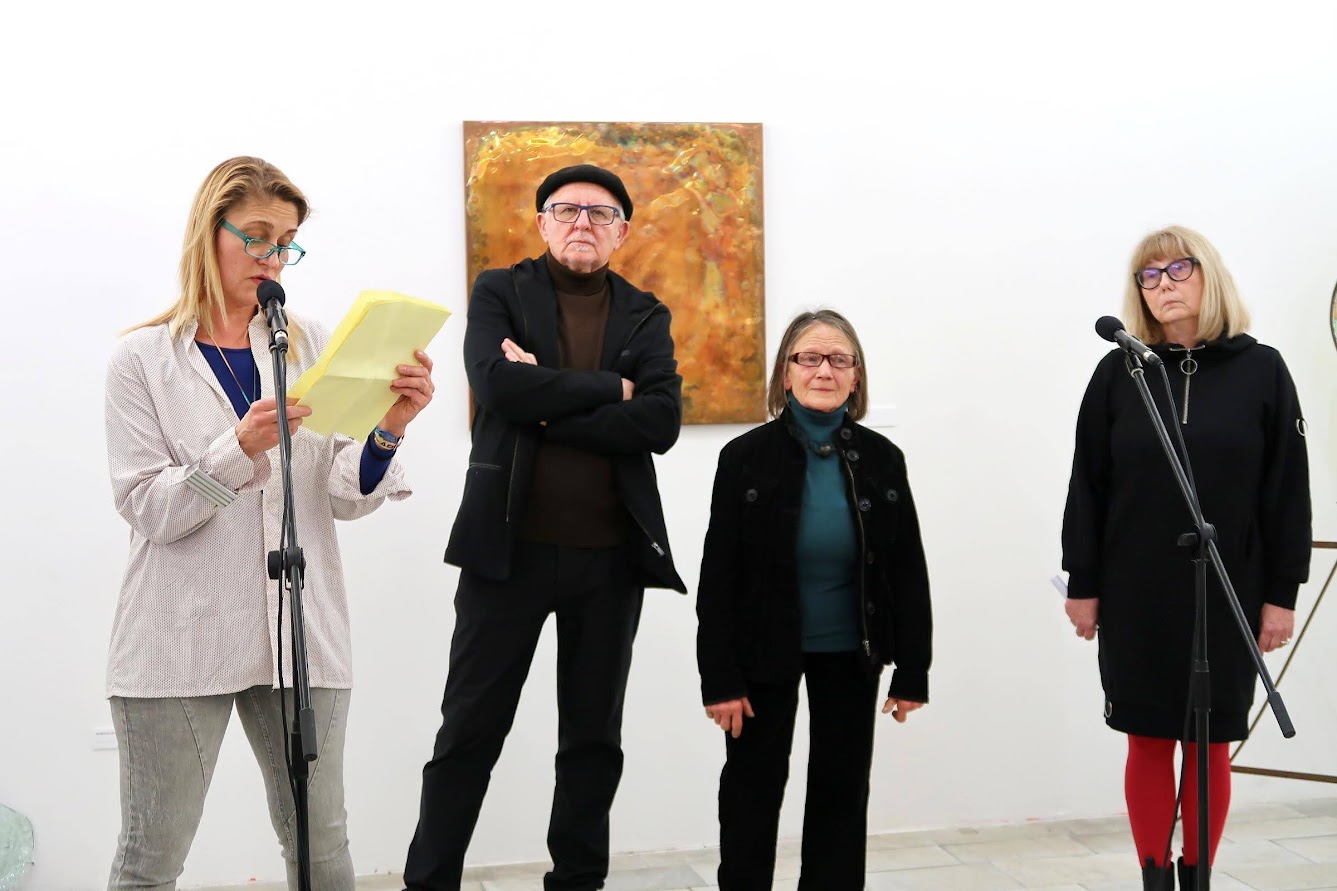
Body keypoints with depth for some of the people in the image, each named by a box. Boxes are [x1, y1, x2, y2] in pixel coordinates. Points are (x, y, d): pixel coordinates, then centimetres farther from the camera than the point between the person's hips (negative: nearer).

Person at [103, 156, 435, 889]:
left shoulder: (310, 347, 7)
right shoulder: (144, 356, 1)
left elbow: (346, 498, 2)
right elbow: (147, 508, -7)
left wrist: (387, 431, -18)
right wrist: (241, 449, -23)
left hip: (301, 633, 3)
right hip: (183, 637, -2)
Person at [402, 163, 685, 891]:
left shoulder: (645, 317, 9)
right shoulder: (499, 292, 3)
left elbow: (661, 422, -7)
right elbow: (502, 387, -15)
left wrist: (549, 406, -12)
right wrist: (609, 387, -9)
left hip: (611, 554, 3)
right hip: (511, 545, -2)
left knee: (594, 736, 12)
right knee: (470, 731, 5)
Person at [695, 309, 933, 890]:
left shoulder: (881, 459, -4)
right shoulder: (746, 457, -10)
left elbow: (909, 572, 0)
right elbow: (718, 579, -10)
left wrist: (912, 671, -2)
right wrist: (719, 679, -12)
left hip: (851, 655, 2)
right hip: (766, 652, -2)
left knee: (842, 789, 13)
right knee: (753, 790, 10)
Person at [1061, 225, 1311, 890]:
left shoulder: (1261, 370, 1)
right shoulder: (1118, 373, 2)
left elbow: (1288, 490, 0)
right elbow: (1087, 487, 2)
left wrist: (1281, 593, -2)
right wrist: (1083, 585, -1)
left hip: (1227, 596, 0)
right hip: (1136, 597, 0)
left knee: (1211, 746, 8)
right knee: (1148, 743, 6)